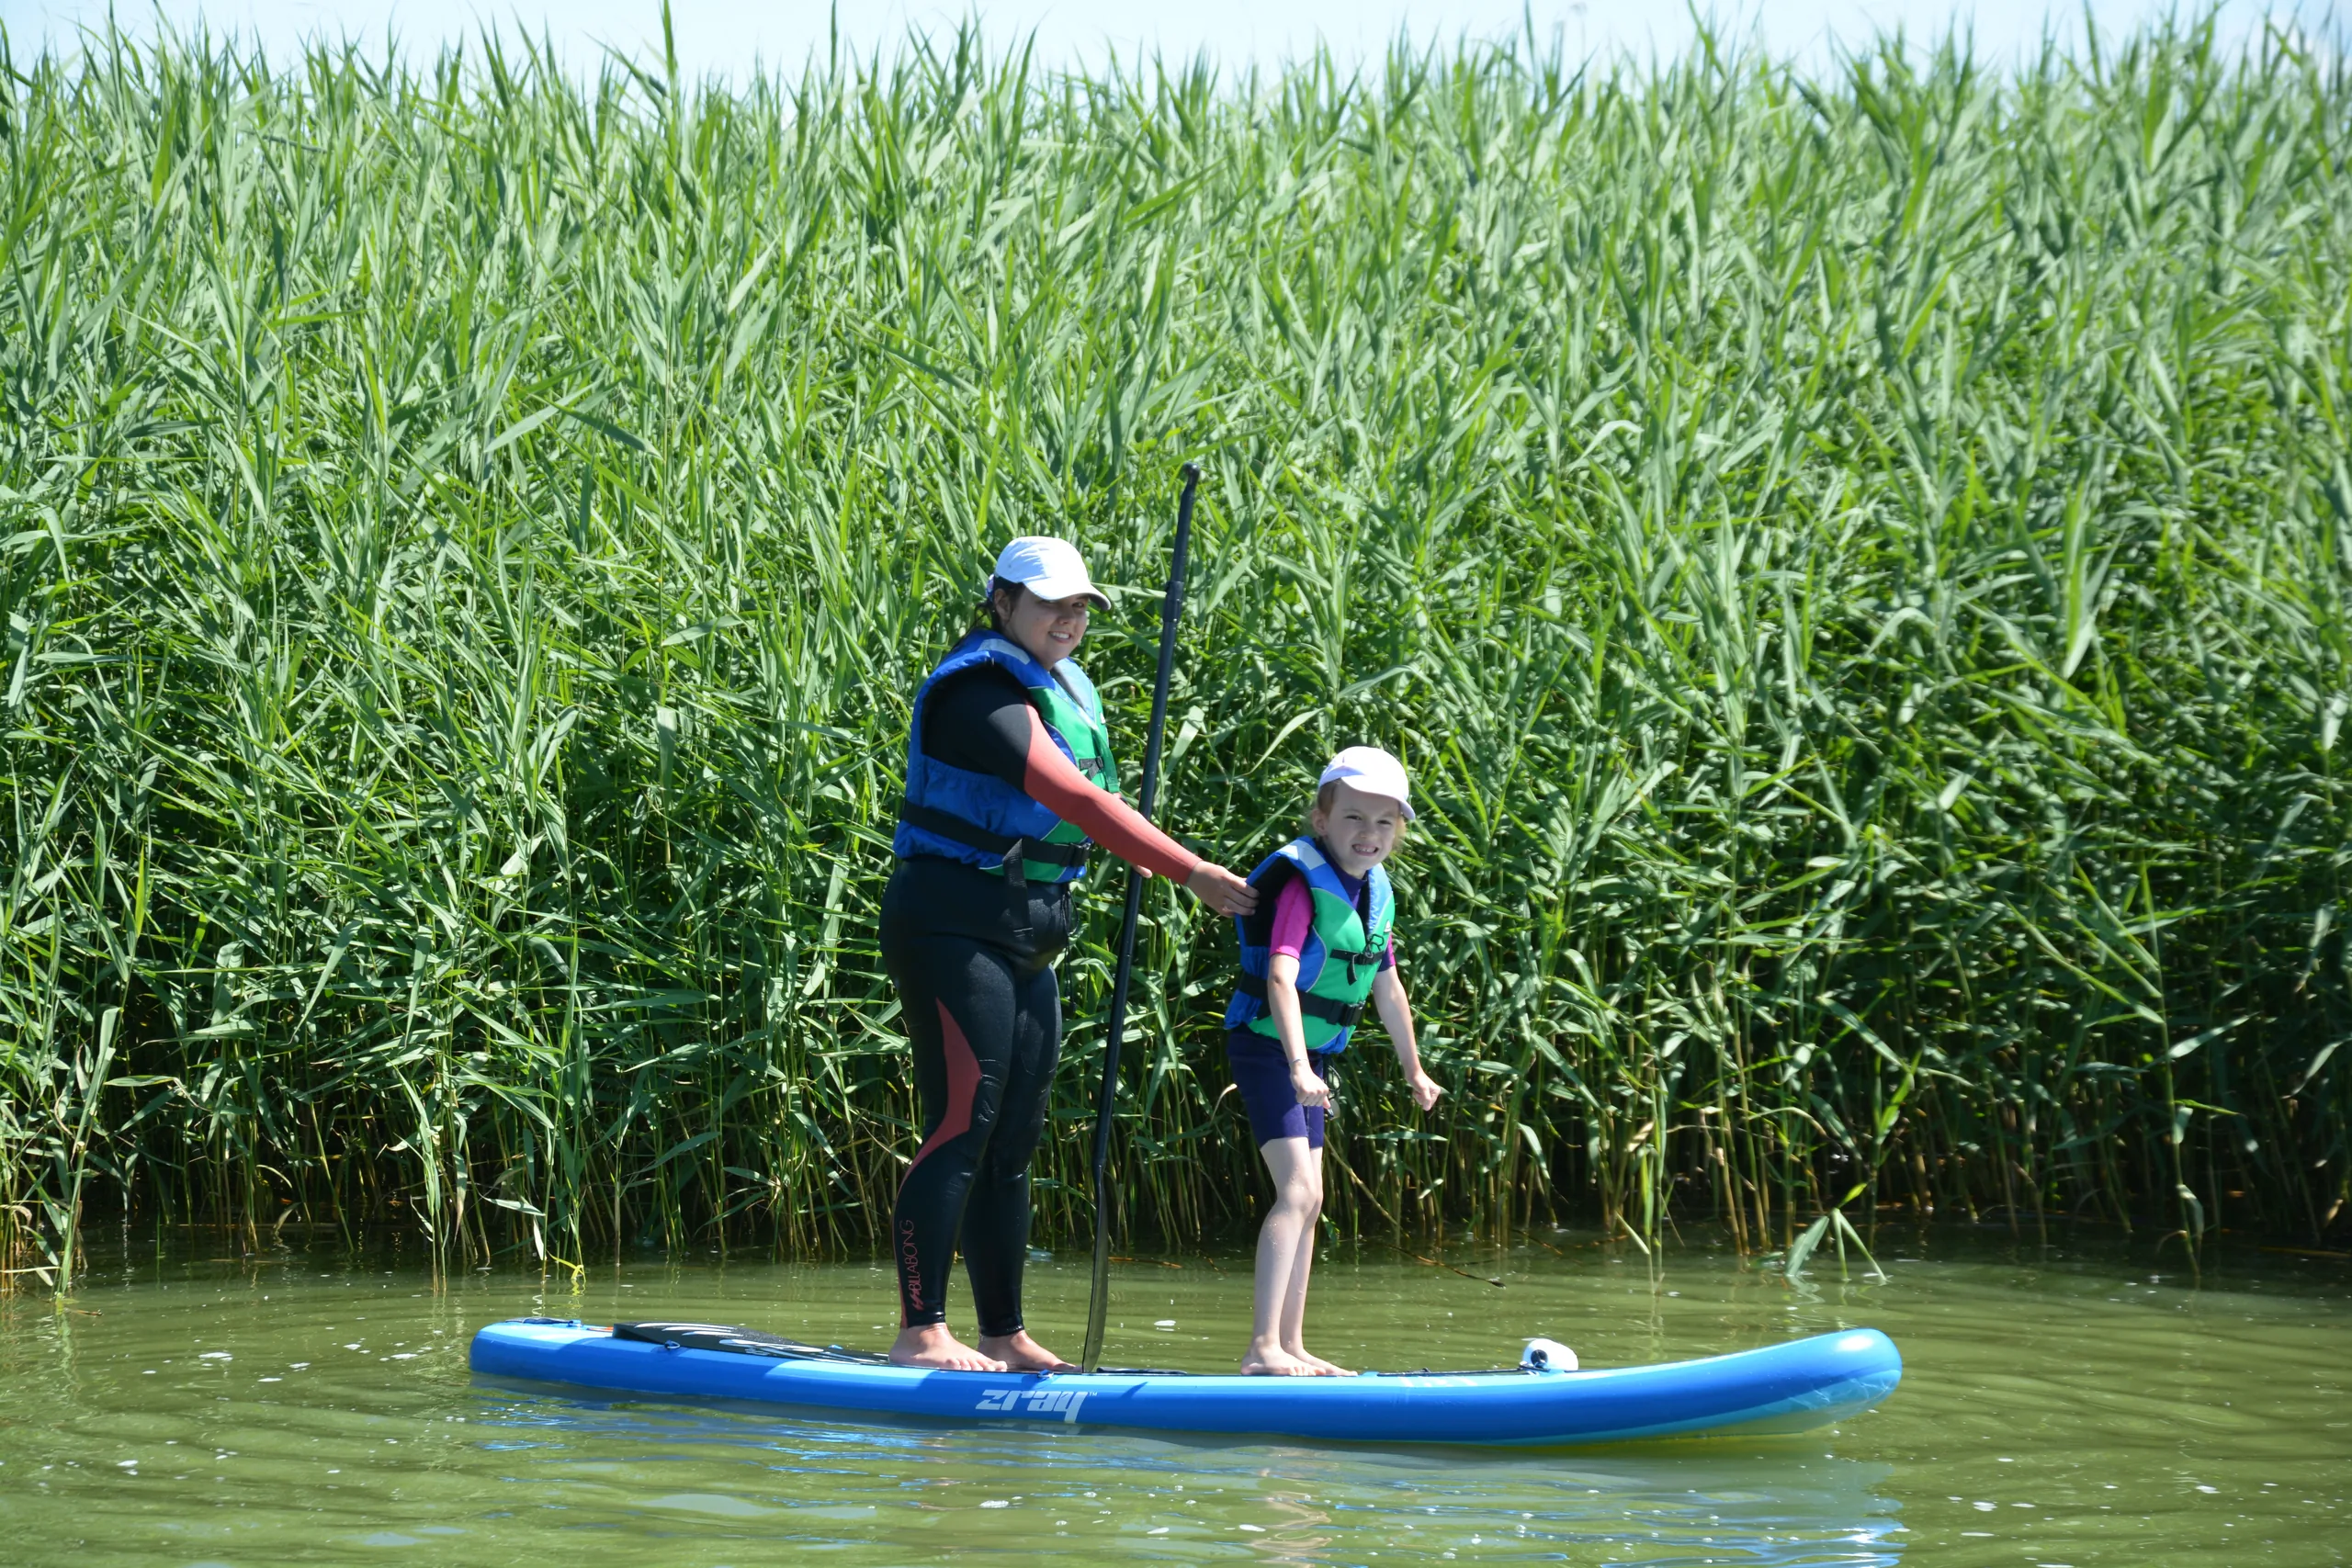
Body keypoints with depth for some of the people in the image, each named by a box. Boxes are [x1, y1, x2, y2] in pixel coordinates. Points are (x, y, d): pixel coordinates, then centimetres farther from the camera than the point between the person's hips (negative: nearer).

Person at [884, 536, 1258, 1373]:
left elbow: (1084, 806, 26)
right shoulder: (982, 691, -16)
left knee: (1013, 1142, 9)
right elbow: (1074, 799, -25)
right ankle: (920, 1333, -14)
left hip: (1024, 941, 10)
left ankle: (1004, 1335, 13)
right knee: (964, 1127, -14)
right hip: (951, 929, -10)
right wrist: (1190, 873, -28)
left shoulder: (1064, 685, 16)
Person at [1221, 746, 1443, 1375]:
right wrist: (1298, 1066, -43)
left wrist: (1414, 1070, 26)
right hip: (1265, 1046, -9)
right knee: (1299, 1188, -20)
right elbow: (1281, 977, -32)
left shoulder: (1375, 892, 6)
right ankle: (1263, 1347, -27)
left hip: (1312, 1057, 9)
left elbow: (1388, 989, 19)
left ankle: (1292, 1345, 19)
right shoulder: (1302, 882, -20)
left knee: (1308, 1200, 12)